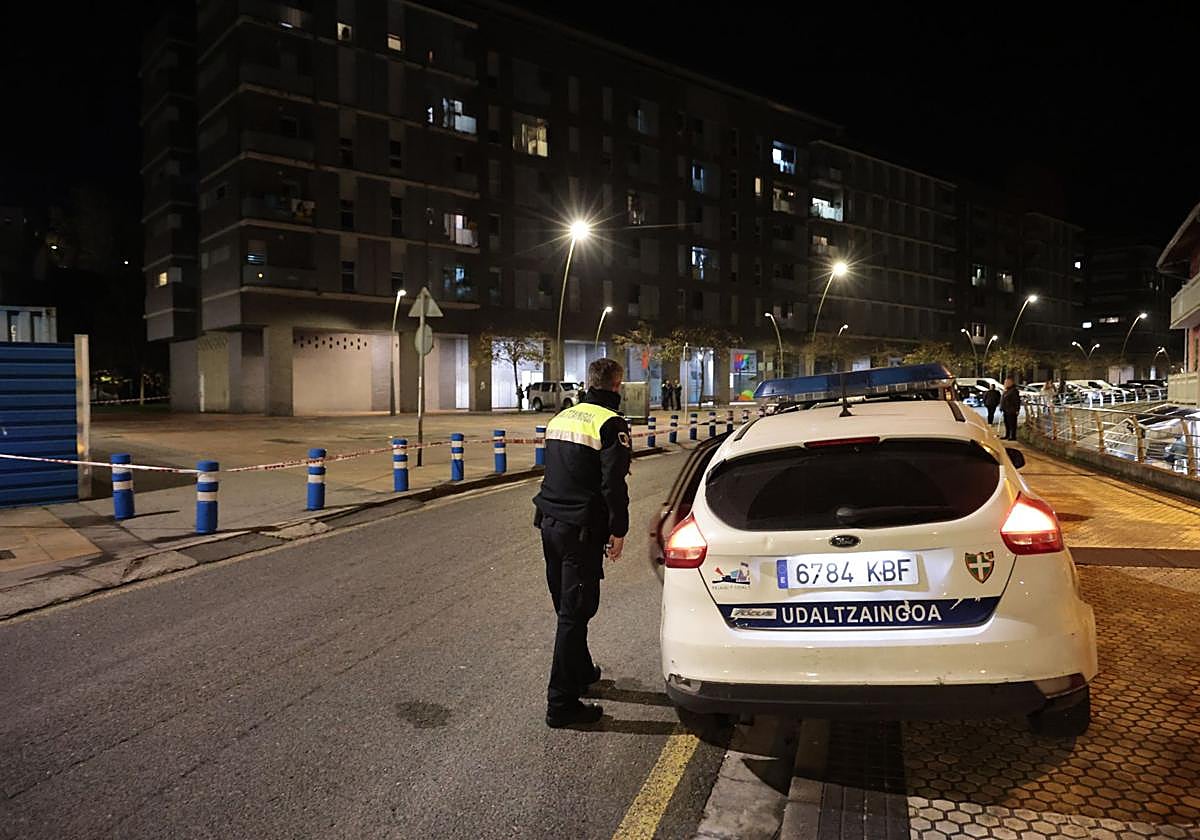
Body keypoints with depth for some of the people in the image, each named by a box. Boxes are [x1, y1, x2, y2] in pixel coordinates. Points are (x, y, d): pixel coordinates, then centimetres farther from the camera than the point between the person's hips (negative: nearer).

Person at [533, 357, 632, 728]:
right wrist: (618, 530, -10)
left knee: (567, 607, 20)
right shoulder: (610, 423, -12)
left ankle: (580, 672, 38)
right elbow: (613, 484, -17)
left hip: (550, 523, 9)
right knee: (574, 613, -4)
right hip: (581, 530, -9)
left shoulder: (562, 417, 14)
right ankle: (561, 703, 1)